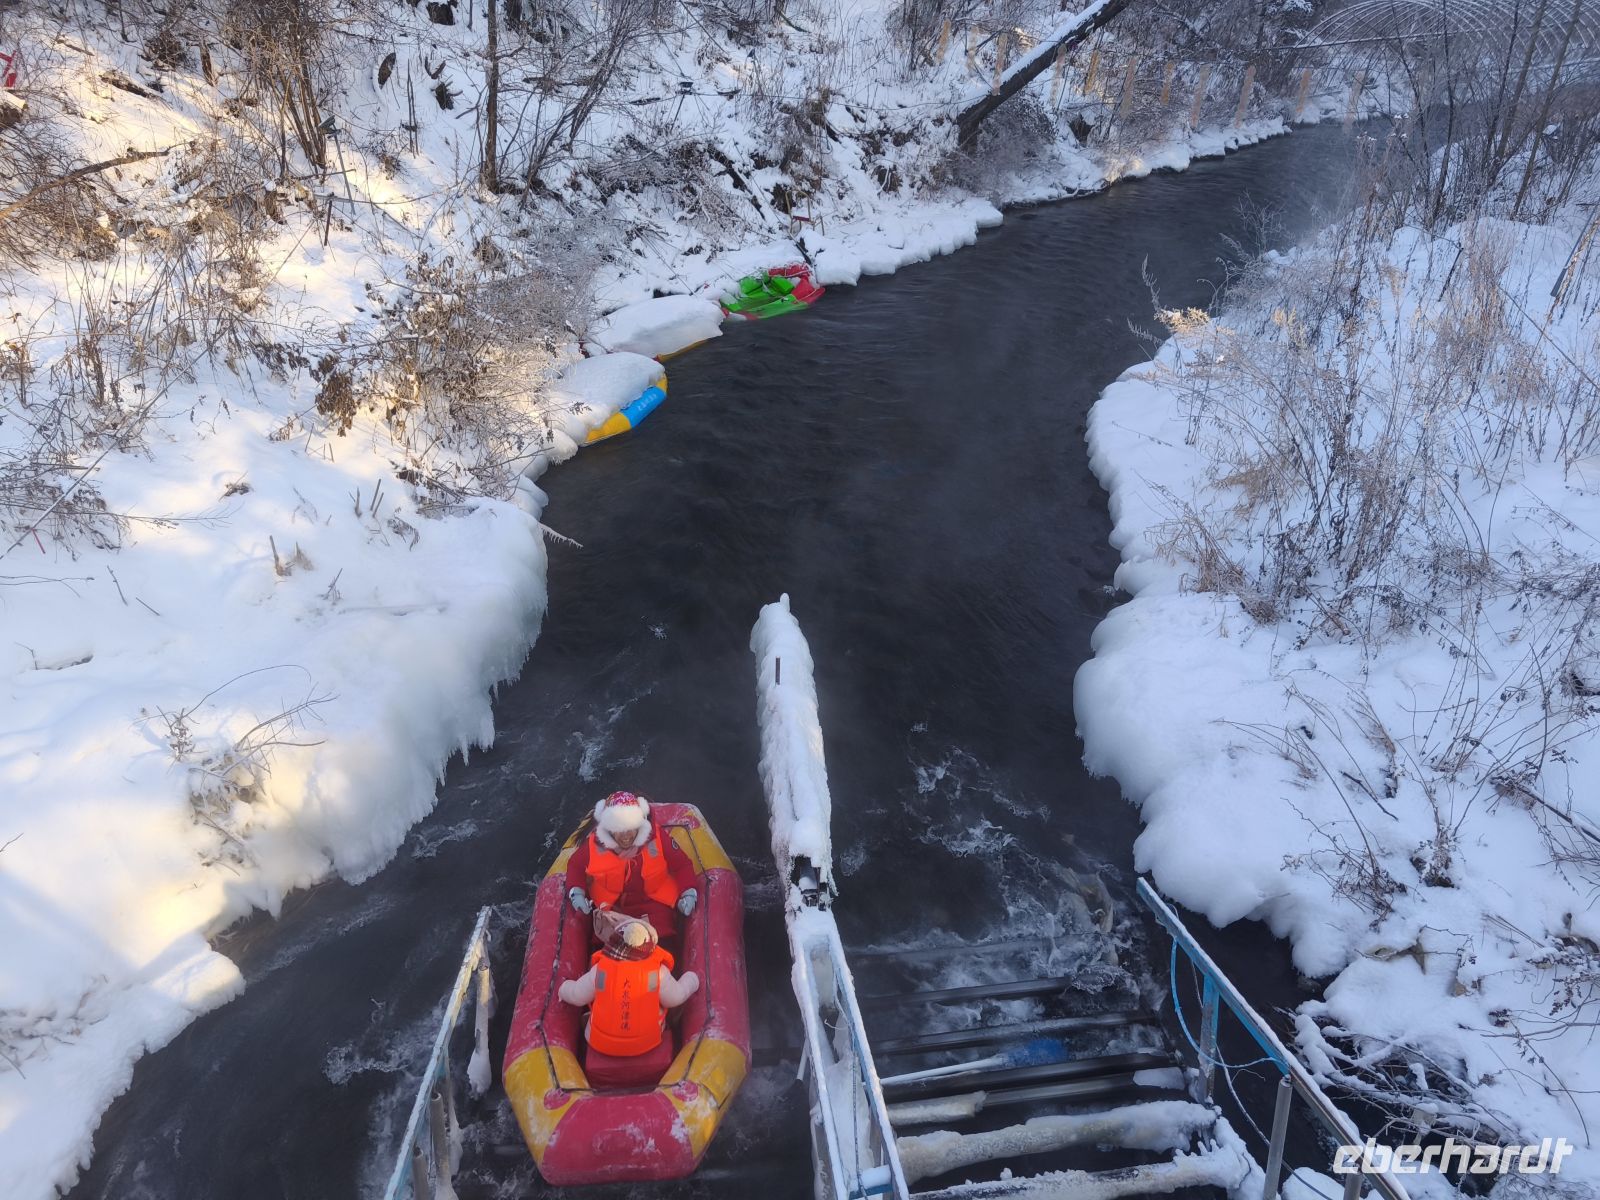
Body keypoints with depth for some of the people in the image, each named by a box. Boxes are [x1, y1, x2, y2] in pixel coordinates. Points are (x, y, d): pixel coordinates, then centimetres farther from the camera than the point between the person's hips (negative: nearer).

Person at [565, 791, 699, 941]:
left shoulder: (656, 839, -11)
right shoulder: (595, 843, -9)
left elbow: (682, 865, 1)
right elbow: (575, 866, 10)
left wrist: (689, 893, -14)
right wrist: (576, 892, -7)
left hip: (653, 902, -1)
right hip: (610, 906, 1)